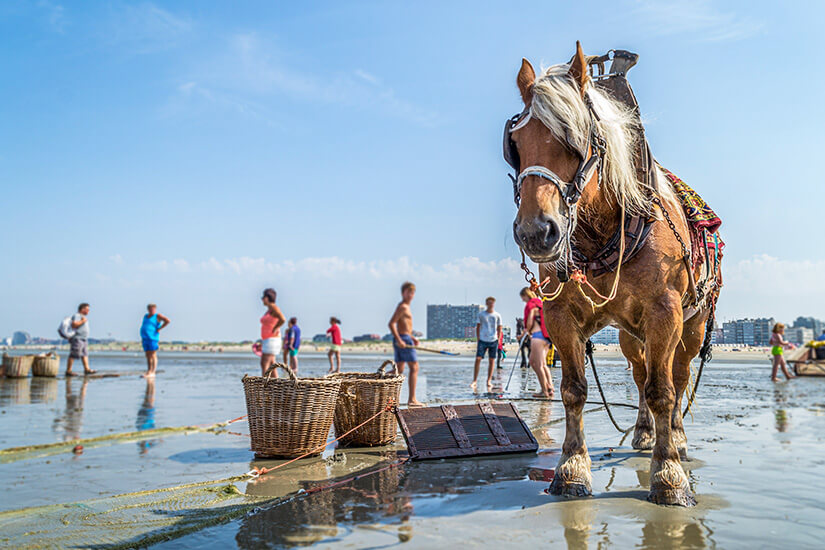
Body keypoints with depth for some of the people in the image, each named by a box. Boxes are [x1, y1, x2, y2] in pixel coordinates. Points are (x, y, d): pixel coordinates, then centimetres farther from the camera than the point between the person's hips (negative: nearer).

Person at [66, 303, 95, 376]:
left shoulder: (83, 317, 20)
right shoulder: (76, 316, -10)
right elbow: (73, 325, -24)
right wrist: (82, 321, -18)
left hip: (84, 339, 10)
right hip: (77, 338, -10)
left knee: (85, 354, 3)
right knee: (73, 355, -9)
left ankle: (87, 369, 0)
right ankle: (68, 371, -8)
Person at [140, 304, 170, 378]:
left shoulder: (157, 316, -4)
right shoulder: (146, 316, 17)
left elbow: (167, 321, -16)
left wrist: (159, 329, -14)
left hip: (152, 338, -7)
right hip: (145, 338, 7)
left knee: (153, 355, -7)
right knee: (148, 355, 9)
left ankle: (153, 372, -6)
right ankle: (148, 371, 13)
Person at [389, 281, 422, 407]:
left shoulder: (405, 307, 19)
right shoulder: (403, 306, -12)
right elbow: (391, 323, -21)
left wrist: (412, 337, 21)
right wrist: (399, 340, -25)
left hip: (401, 339, 10)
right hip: (404, 339, -10)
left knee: (399, 370, 14)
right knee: (414, 368, -4)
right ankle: (412, 399, -3)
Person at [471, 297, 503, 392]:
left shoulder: (497, 315, 7)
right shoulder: (481, 314, 6)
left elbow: (499, 329, 11)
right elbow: (478, 327, 9)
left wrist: (498, 340, 3)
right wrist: (478, 340, 4)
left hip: (493, 341, 1)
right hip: (482, 340, -1)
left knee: (492, 360, 3)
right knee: (478, 359, -8)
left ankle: (489, 381, 11)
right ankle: (475, 381, -4)